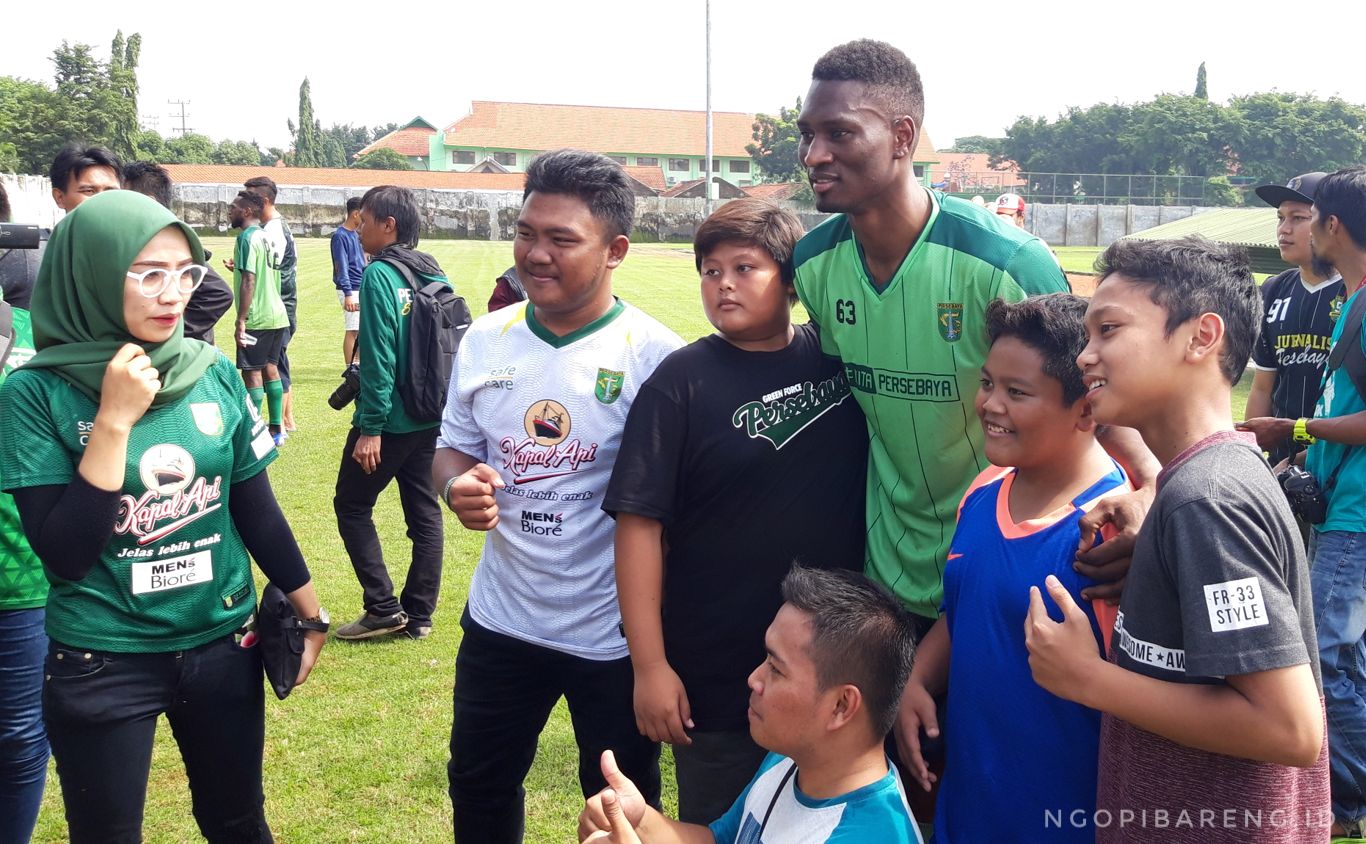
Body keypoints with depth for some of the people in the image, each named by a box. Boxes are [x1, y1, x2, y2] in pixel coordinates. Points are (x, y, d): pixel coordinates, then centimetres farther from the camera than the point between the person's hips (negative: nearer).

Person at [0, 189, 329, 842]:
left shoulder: (215, 374, -5)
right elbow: (64, 555, -20)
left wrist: (309, 610, 10)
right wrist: (114, 420, -24)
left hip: (222, 645, 3)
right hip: (100, 663, -3)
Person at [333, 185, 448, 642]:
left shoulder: (380, 275, -15)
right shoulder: (435, 274, 7)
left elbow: (378, 359, -20)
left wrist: (371, 427, -18)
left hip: (390, 420, -7)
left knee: (352, 505, 8)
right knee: (424, 512, 12)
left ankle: (384, 608, 4)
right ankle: (419, 616, 17)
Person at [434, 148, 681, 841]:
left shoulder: (654, 355, -15)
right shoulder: (485, 340, 0)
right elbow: (453, 447, 11)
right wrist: (457, 486, -13)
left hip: (615, 633, -4)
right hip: (500, 620, 5)